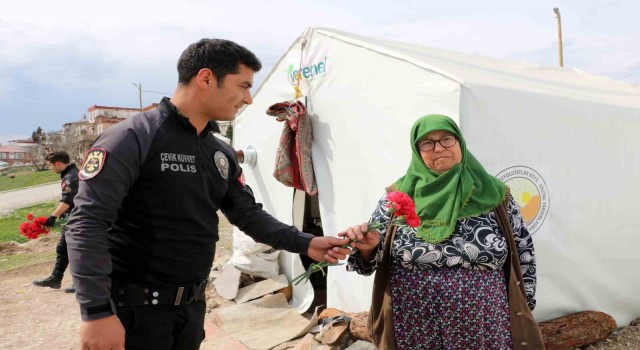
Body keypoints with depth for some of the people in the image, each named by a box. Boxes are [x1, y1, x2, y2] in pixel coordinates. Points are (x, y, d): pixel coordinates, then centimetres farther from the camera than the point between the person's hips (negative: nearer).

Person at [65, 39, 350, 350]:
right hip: (136, 307, -6)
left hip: (192, 304, 7)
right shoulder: (133, 138, -15)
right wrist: (97, 311, -24)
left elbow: (249, 215, 11)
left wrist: (304, 243, 0)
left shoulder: (221, 153, 7)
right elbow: (86, 224, -19)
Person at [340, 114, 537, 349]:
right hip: (412, 330, 0)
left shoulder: (493, 193, -3)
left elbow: (523, 249, 9)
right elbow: (370, 256, 0)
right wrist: (366, 246, -22)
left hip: (483, 329, 1)